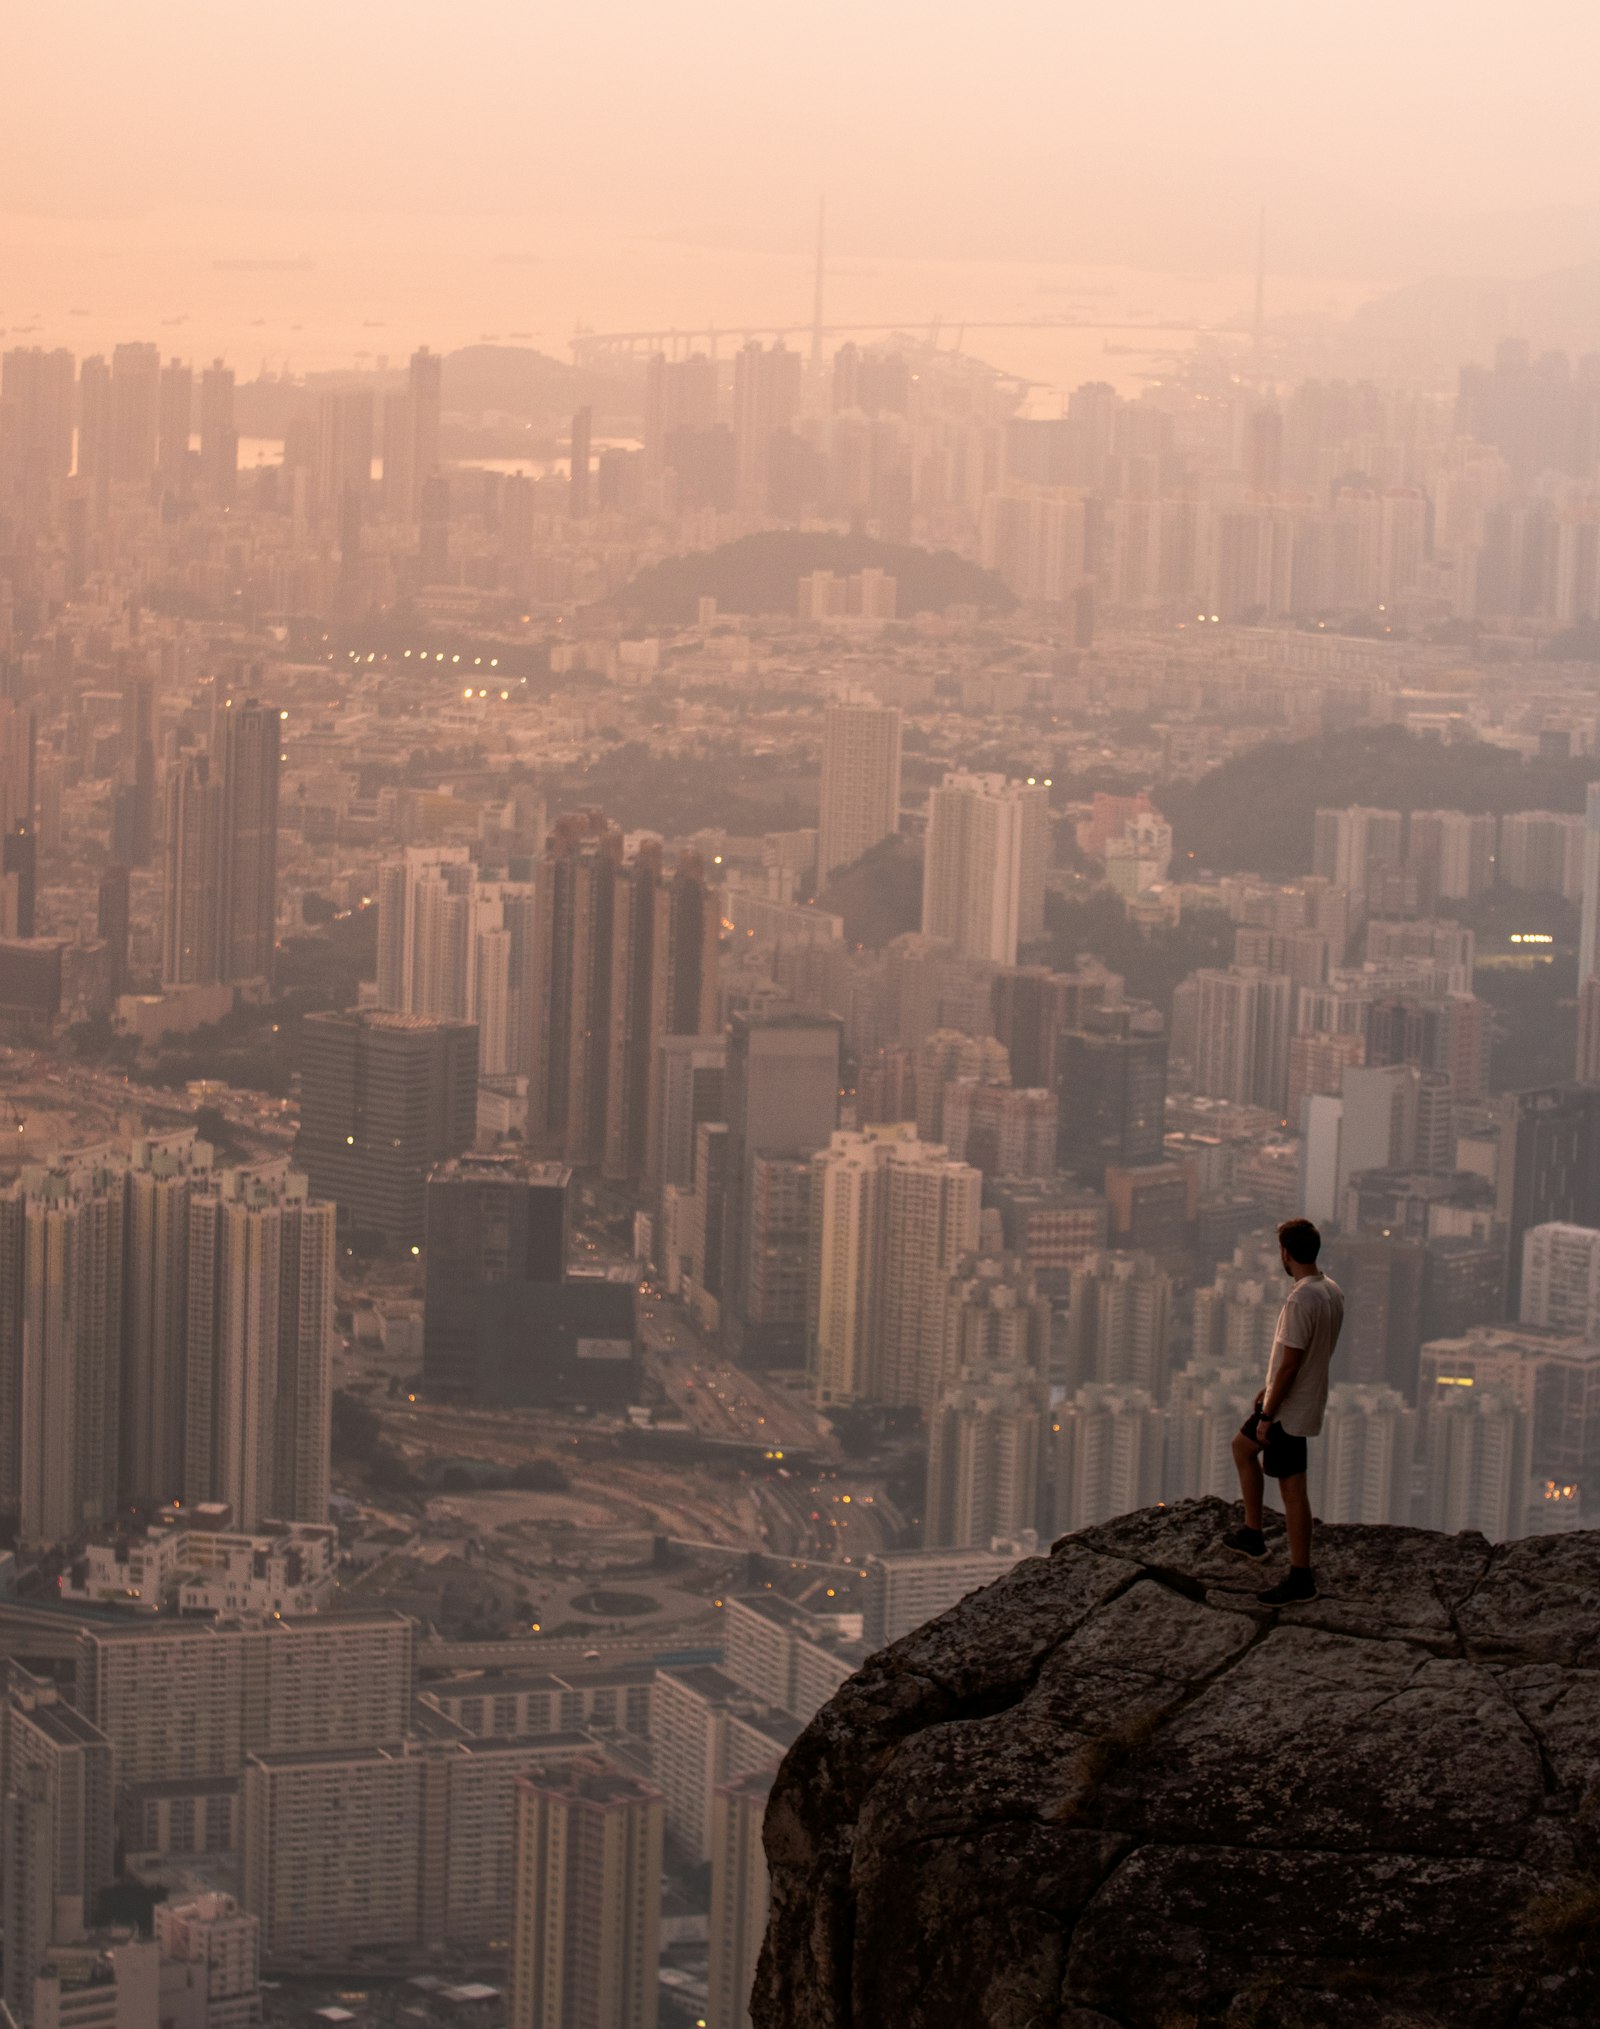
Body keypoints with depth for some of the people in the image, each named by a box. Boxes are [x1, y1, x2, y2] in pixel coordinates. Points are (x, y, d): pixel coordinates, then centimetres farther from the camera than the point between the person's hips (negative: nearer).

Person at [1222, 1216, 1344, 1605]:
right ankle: (1252, 1535, 33)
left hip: (1289, 1409, -10)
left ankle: (1301, 1579, 5)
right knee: (1242, 1446, 26)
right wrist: (1269, 1391, 23)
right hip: (1308, 1397, 10)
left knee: (1293, 1489, -2)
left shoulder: (1301, 1300, -27)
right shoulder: (1332, 1291, 4)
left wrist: (1267, 1416, -17)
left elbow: (1289, 1364, -25)